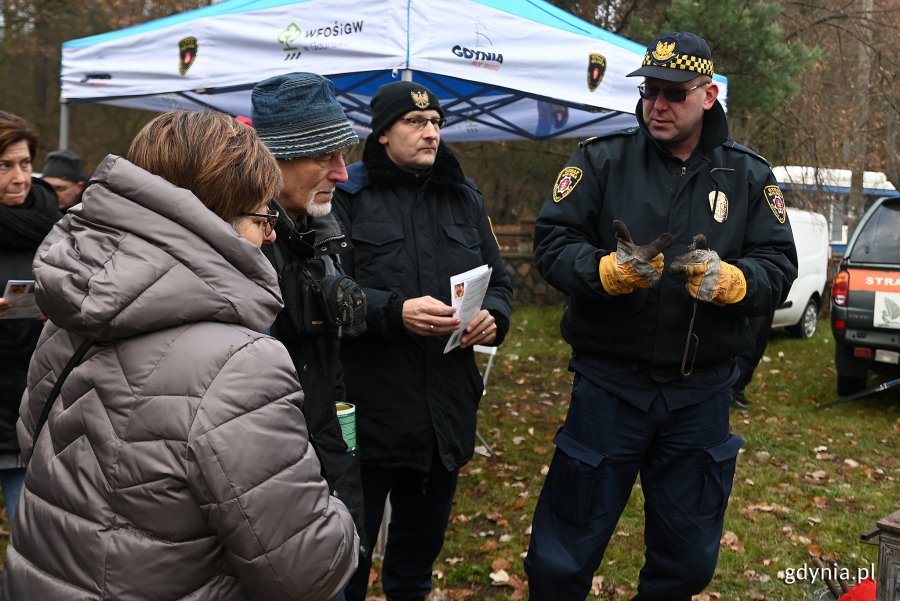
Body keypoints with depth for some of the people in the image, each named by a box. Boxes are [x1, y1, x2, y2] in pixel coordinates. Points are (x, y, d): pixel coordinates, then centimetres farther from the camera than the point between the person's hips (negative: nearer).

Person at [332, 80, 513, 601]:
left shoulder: (464, 197, 13)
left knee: (425, 534, 21)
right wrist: (395, 312, -23)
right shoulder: (349, 194, -4)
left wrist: (494, 316, -5)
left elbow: (498, 278, 16)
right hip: (367, 406, -5)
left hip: (446, 408, 5)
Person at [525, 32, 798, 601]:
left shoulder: (749, 175, 3)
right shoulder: (601, 159, -3)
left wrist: (728, 281, -20)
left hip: (702, 392, 3)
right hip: (608, 383, -2)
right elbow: (552, 242, -8)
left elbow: (779, 266, 0)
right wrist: (610, 271, -26)